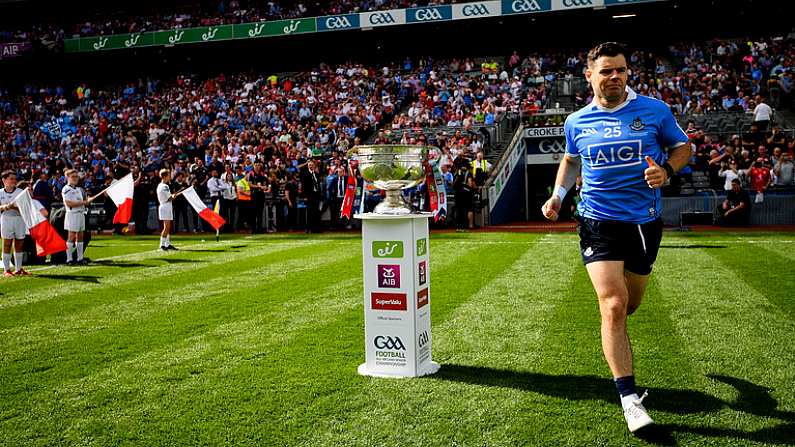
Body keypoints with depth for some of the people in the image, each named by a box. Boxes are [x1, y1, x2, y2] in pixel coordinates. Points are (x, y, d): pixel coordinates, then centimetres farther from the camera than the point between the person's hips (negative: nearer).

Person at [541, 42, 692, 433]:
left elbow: (683, 147, 10)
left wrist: (666, 170, -11)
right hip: (598, 222, -1)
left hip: (645, 223, 2)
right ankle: (629, 397, -9)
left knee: (629, 303, 16)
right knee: (614, 305, -15)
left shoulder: (655, 110, 0)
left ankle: (613, 340, 53)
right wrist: (558, 195, 6)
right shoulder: (576, 122, 3)